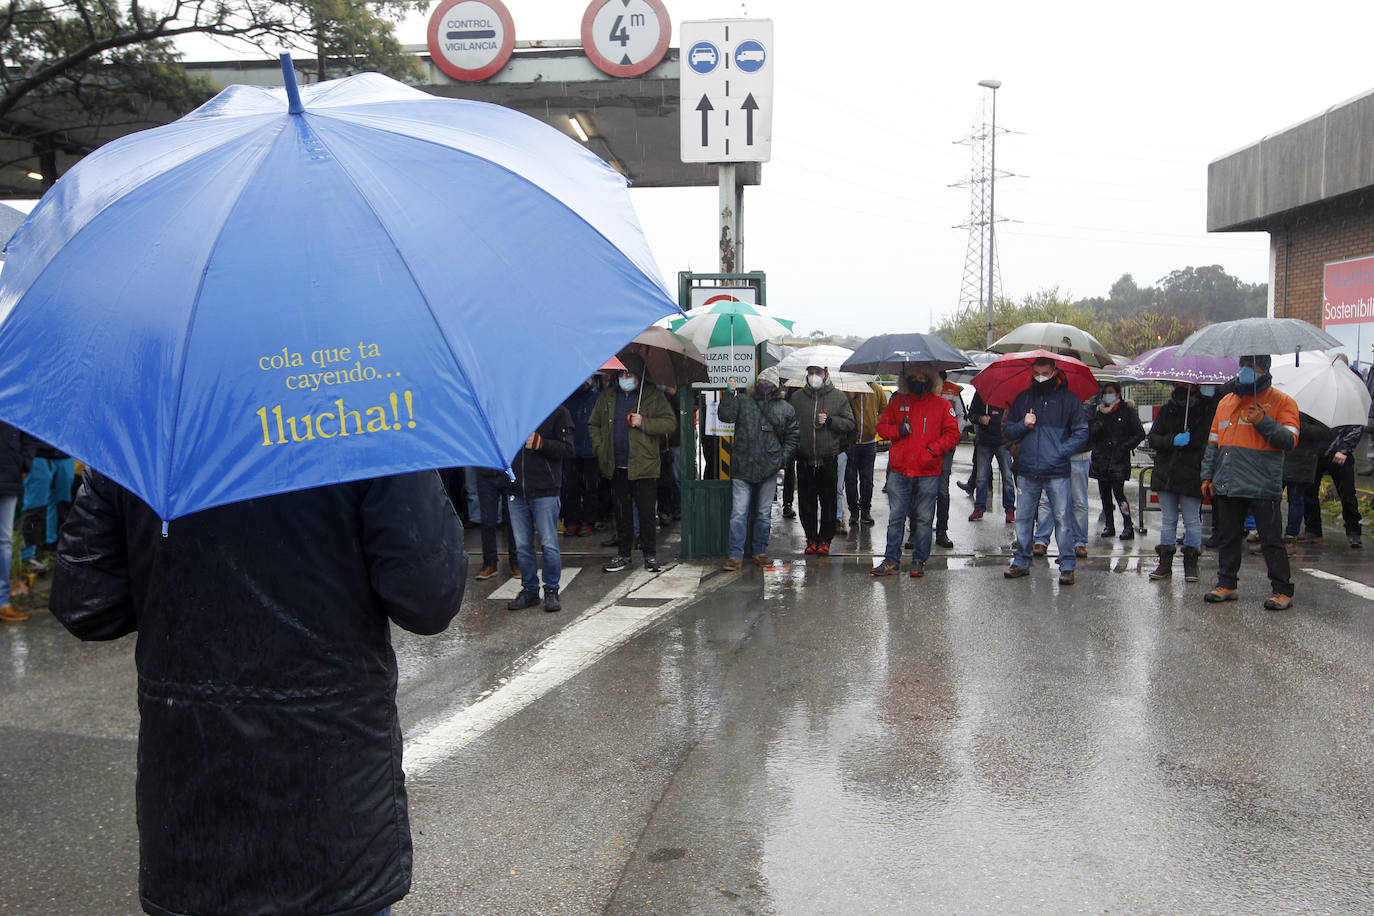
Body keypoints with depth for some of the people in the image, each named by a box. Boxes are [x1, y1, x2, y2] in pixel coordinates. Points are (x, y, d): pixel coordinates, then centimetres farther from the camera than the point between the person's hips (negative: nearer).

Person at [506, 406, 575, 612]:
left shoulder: (558, 412, -3)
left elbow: (567, 448, -8)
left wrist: (540, 444, -21)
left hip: (545, 492, -5)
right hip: (516, 492, 5)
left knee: (549, 545, -1)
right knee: (522, 546, 10)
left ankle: (551, 591, 12)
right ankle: (529, 590, 22)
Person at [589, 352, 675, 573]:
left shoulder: (653, 396, -1)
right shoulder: (607, 397, 12)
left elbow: (670, 423, -6)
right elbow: (593, 425, 20)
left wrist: (643, 422, -18)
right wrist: (600, 448, 6)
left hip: (643, 466, -4)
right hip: (616, 467, 4)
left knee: (647, 512, -1)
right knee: (622, 512, 12)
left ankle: (650, 554, 10)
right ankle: (623, 554, 22)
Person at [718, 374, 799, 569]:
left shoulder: (785, 409, 9)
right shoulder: (742, 401, 6)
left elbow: (793, 436, 14)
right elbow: (726, 416, -7)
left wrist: (782, 457, 5)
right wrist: (729, 394, -15)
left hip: (769, 471, 1)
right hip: (742, 469, -1)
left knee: (764, 514, 10)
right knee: (738, 513, -5)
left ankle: (761, 552, 23)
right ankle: (735, 555, 0)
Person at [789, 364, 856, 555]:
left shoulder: (838, 398, 4)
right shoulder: (797, 397, 8)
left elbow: (851, 424, 3)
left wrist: (830, 421, -12)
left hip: (829, 461, -2)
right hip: (804, 461, 2)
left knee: (828, 503, 3)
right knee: (806, 503, 6)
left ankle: (825, 540, 15)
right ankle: (811, 538, 19)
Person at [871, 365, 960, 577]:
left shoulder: (941, 404, 6)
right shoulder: (897, 402, 12)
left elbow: (952, 433, 3)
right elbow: (881, 426, 15)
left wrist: (933, 449, -10)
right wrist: (897, 430, -5)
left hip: (928, 473, -2)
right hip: (899, 472, 2)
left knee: (924, 519, 3)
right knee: (895, 517, 3)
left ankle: (919, 561, 12)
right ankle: (891, 560, 9)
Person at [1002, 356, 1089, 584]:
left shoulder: (1069, 399, 3)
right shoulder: (1023, 398, 12)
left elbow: (1081, 433, 2)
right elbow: (1007, 430, 15)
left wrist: (1061, 451, -9)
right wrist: (1023, 425, -5)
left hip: (1057, 473, -3)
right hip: (1027, 472, 3)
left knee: (1062, 520, -2)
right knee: (1023, 518, 9)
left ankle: (1067, 566, 5)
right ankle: (1021, 562, 20)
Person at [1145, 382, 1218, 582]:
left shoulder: (1208, 409, -1)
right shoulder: (1166, 410, 11)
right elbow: (1153, 438, 3)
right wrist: (1173, 440, -13)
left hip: (1192, 474, -4)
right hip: (1165, 474, 4)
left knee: (1192, 520, 2)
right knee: (1168, 519, 10)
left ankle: (1191, 563, 12)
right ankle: (1165, 563, 16)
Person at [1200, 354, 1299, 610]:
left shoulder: (1281, 402, 1)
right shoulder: (1226, 402, 17)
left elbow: (1290, 440, -9)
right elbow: (1214, 442, 19)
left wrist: (1264, 422, -21)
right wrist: (1207, 475, 13)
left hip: (1263, 486, -5)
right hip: (1227, 484, 6)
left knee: (1271, 540, -2)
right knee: (1228, 537, 12)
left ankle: (1283, 591, 5)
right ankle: (1227, 584, 22)